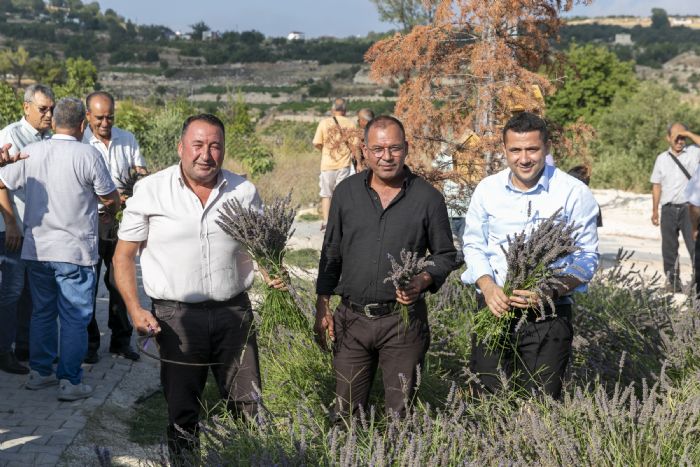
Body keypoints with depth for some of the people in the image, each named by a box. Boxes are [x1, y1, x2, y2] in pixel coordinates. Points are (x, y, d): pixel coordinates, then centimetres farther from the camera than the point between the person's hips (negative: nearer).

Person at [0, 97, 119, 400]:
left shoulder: (31, 152, 0)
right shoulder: (88, 155, -12)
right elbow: (111, 199, -4)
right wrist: (111, 210, 18)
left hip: (36, 249, 5)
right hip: (74, 250, -5)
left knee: (42, 312, 17)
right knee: (74, 318, 3)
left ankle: (39, 371, 24)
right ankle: (70, 381, 4)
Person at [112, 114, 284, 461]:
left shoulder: (244, 191, 3)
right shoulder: (150, 191, -3)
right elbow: (123, 255, 1)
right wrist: (135, 310, -9)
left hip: (233, 313, 2)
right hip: (177, 315, -1)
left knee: (248, 406, 5)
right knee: (181, 410, 8)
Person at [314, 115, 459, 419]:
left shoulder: (428, 197, -3)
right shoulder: (346, 192, 3)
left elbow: (446, 255, 6)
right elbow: (331, 253, 10)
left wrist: (424, 281, -14)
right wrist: (322, 308, 6)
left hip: (403, 320, -2)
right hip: (351, 319, 2)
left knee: (401, 412, 6)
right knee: (346, 413, 8)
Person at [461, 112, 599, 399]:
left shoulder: (574, 193, -5)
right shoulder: (487, 189, 5)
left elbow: (587, 257, -4)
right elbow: (473, 245, 10)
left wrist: (550, 291, -19)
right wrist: (488, 287, -9)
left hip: (548, 315, -2)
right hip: (493, 310, 3)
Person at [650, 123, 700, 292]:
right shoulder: (662, 159, 9)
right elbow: (657, 186, 10)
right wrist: (655, 210, 7)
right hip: (669, 209, 3)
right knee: (669, 248, 7)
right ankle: (673, 282, 16)